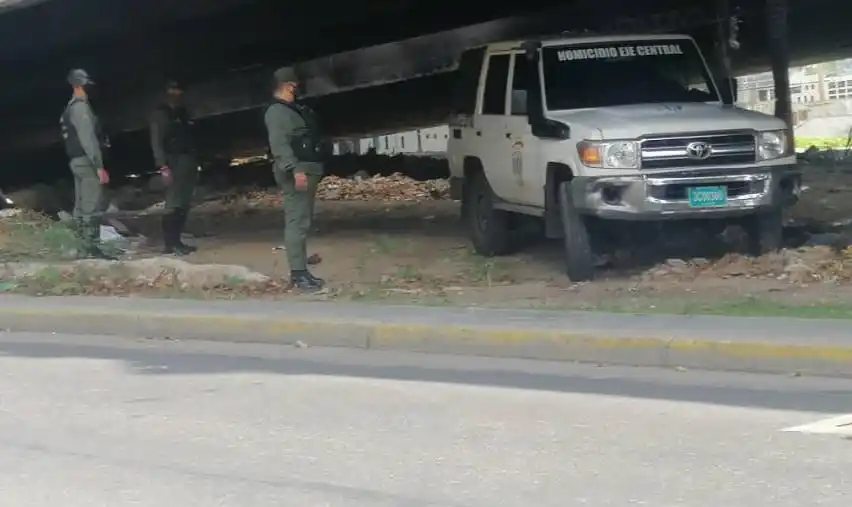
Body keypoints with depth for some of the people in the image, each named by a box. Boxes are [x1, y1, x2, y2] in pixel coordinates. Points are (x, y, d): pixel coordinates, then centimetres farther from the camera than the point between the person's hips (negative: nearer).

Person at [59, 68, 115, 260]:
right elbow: (88, 139, -21)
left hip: (77, 161, 10)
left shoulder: (71, 108, 18)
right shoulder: (81, 107, -14)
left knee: (82, 207, 9)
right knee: (92, 206, -12)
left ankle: (84, 247, 11)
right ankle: (91, 248, -15)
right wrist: (99, 166, -22)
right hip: (87, 161, -10)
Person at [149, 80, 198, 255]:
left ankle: (176, 241, 11)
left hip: (187, 162, 8)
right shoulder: (160, 114, -3)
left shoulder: (183, 113, 18)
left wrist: (194, 162, 11)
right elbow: (156, 142, -10)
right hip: (173, 163, -8)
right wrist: (163, 166, -19)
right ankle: (170, 243, -13)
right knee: (174, 204, -13)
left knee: (184, 205, 7)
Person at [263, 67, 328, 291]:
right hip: (297, 172, -11)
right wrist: (295, 170, -31)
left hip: (307, 170, 11)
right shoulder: (277, 111, -12)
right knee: (297, 222, -13)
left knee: (303, 221, 13)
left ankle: (301, 270, 18)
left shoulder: (295, 109, 21)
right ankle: (298, 274, -15)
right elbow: (279, 144, -23)